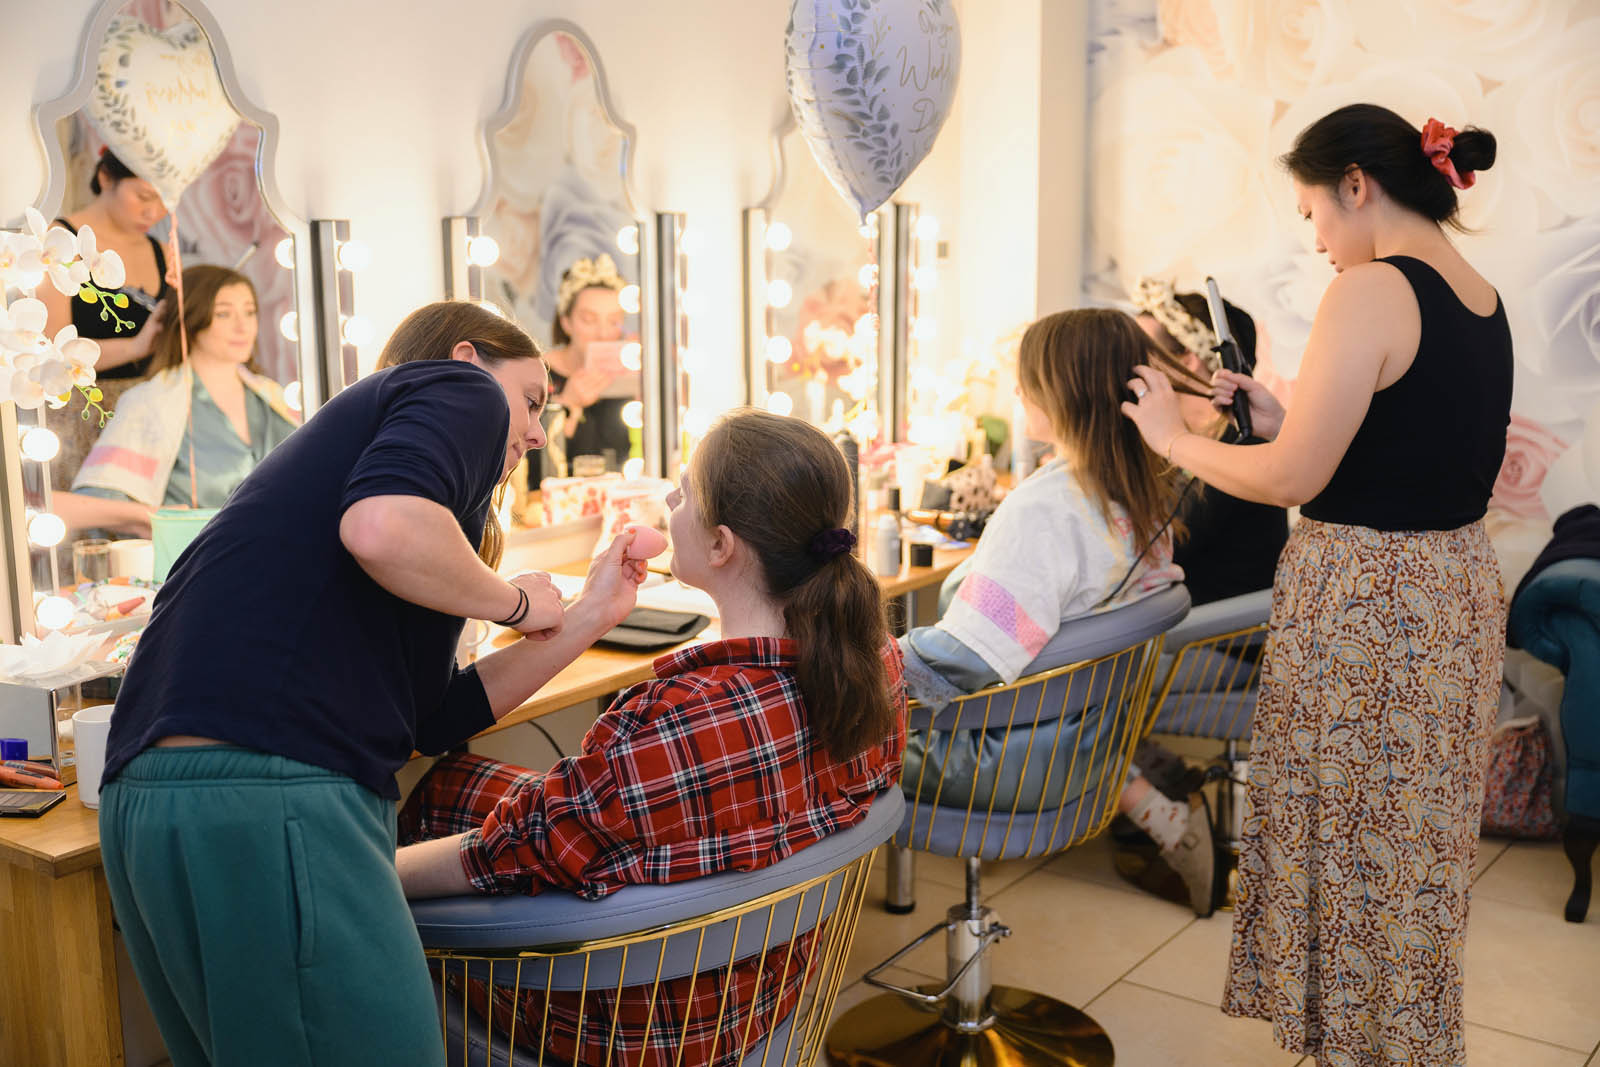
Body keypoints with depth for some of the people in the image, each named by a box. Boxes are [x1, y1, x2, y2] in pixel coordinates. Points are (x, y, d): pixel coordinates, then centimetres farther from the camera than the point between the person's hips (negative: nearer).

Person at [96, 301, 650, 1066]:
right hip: (267, 792, -10)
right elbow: (385, 528, -19)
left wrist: (588, 617, 26)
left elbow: (434, 716, 24)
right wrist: (515, 602, -1)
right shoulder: (462, 390, 7)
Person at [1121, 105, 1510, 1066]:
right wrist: (1284, 418, 13)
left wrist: (1175, 438, -5)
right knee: (1419, 845, 20)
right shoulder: (1483, 299, 9)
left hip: (1366, 603, -9)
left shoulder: (1372, 290, -17)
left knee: (1350, 845, 7)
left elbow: (1294, 480, -19)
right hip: (1463, 589, 9)